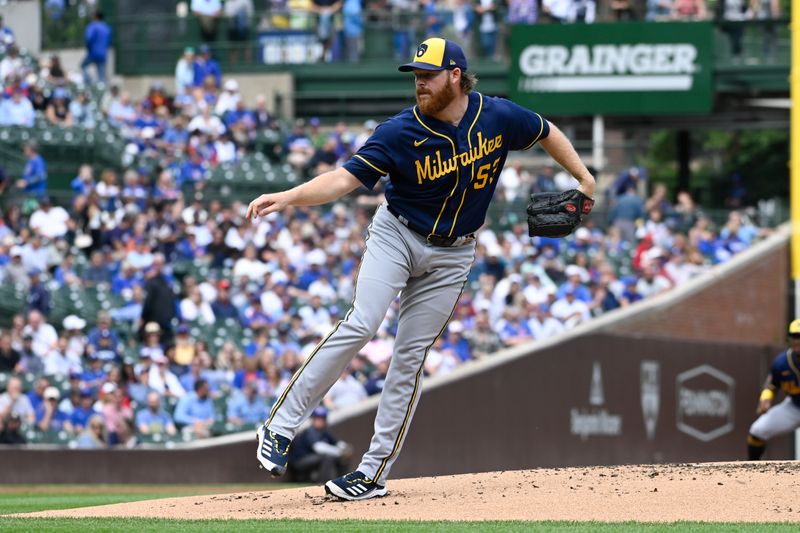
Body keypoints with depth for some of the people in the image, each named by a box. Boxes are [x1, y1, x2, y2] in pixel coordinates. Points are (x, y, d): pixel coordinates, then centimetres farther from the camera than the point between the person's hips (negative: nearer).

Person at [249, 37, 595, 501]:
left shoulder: (498, 117, -9)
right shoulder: (401, 132, -16)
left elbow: (546, 133, 11)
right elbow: (345, 178, -24)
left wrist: (582, 176, 5)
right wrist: (289, 197, -38)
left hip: (451, 256, 2)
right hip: (396, 236, -2)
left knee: (411, 356, 0)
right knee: (361, 325, -22)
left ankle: (376, 471, 5)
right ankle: (281, 427, -18)